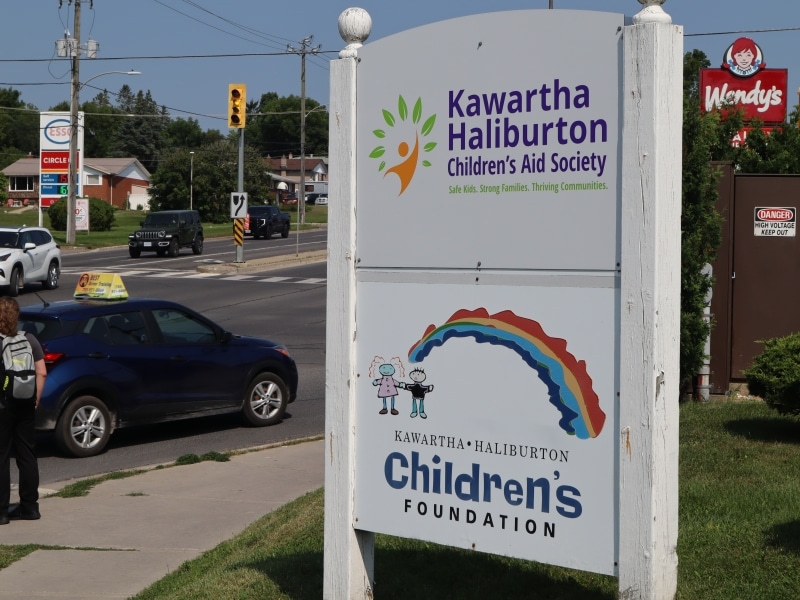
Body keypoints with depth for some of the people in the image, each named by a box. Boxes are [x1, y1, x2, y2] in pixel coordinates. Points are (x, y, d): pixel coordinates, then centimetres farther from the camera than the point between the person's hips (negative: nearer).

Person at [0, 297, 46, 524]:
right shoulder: (29, 341, 1)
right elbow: (42, 372, 1)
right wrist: (36, 399, 9)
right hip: (25, 407, 5)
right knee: (27, 456, 12)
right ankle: (29, 506, 17)